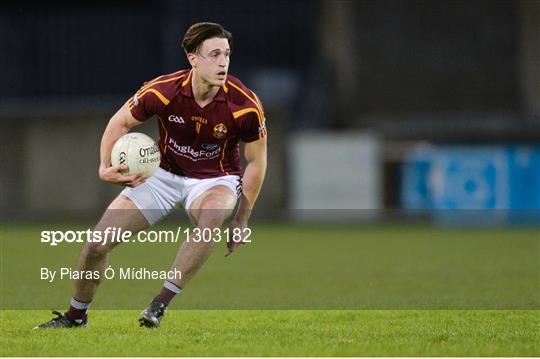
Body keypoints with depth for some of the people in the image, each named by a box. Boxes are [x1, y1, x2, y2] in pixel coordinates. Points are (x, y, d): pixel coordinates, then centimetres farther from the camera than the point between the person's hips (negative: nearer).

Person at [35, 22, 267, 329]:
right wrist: (106, 168, -17)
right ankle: (76, 316, 22)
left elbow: (256, 162, -8)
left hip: (216, 179, -2)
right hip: (165, 174, 2)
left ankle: (160, 304, -30)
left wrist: (242, 219, -8)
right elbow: (120, 122, -2)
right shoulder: (162, 91, -21)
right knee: (98, 242, -5)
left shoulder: (245, 105, -23)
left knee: (211, 215, -40)